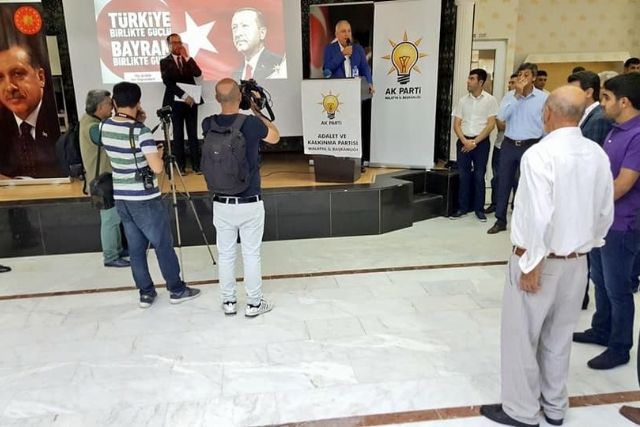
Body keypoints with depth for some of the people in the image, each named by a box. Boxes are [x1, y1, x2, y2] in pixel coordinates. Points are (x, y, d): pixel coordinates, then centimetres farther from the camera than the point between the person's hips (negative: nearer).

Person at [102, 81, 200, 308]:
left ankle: (146, 293, 22)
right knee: (163, 245, 7)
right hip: (145, 200, -6)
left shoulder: (105, 127, 2)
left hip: (121, 198, 7)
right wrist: (159, 153, -2)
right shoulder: (140, 131, -19)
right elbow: (157, 168, -23)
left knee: (135, 248, 14)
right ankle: (177, 290, 18)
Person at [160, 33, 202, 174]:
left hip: (191, 100, 2)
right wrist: (183, 95, -19)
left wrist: (187, 57, -7)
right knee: (178, 135, 3)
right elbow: (168, 82, -9)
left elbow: (198, 73, -5)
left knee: (193, 134, 3)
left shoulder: (188, 60, 12)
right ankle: (181, 165, 9)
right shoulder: (165, 62, 4)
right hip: (176, 102, -2)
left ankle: (196, 164, 7)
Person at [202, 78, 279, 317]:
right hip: (250, 203, -3)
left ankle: (229, 302, 27)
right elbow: (275, 137, 5)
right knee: (251, 255, 9)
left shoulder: (208, 125, -5)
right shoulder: (251, 123, -15)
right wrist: (257, 110, 10)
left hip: (222, 203, 3)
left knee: (225, 254, 14)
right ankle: (254, 303, 21)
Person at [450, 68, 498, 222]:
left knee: (479, 176, 2)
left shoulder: (490, 100, -2)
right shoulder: (463, 101, 7)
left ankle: (479, 208, 12)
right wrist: (465, 141, -11)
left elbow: (491, 124, -7)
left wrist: (475, 142, -12)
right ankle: (462, 207, 14)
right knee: (463, 175, 5)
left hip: (481, 142, -3)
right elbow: (456, 124, 5)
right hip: (463, 141, 3)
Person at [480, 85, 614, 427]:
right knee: (559, 336, 20)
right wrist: (585, 244, 20)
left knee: (522, 335, 10)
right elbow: (606, 213, 6)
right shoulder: (598, 155, -1)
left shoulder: (540, 154, -21)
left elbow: (538, 217, -24)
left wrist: (532, 265, -15)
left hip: (541, 259, -6)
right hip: (577, 261, 7)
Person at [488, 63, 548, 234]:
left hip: (530, 146, -2)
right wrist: (517, 95, -16)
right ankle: (500, 220, 19)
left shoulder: (543, 98, -4)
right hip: (509, 144, 3)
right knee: (504, 183, 8)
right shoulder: (509, 96, 2)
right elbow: (501, 117, -14)